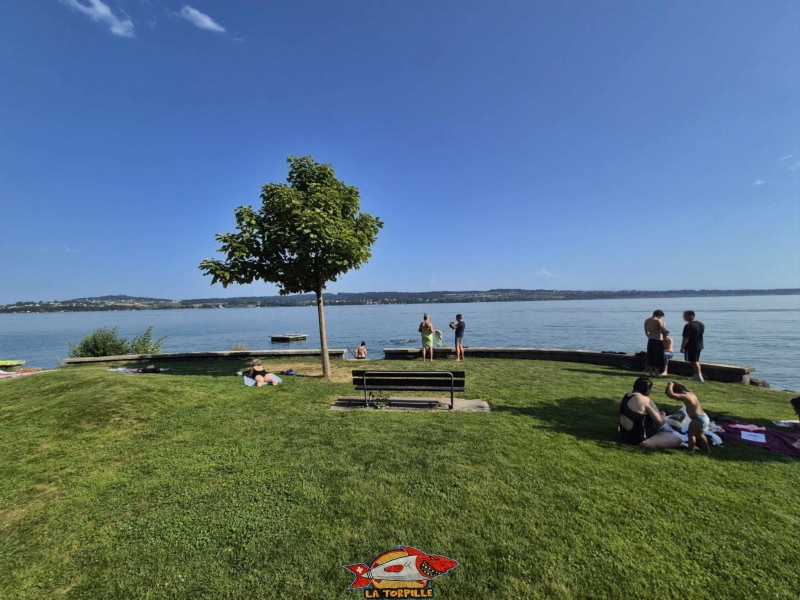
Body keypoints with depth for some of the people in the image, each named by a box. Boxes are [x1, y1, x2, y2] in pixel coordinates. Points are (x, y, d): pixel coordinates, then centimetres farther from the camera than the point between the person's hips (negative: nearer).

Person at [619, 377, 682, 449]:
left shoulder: (627, 396, 7)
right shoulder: (645, 400, -19)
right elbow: (660, 421, -12)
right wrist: (663, 415, 8)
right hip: (640, 440, -9)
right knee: (677, 438, -5)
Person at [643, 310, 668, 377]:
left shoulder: (646, 321, 8)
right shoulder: (659, 321, -13)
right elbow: (663, 331, -17)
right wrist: (664, 324, 2)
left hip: (650, 340, 6)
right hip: (658, 341, -6)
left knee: (650, 356, 12)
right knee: (658, 357, 2)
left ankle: (651, 372, 18)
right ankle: (656, 373, 6)